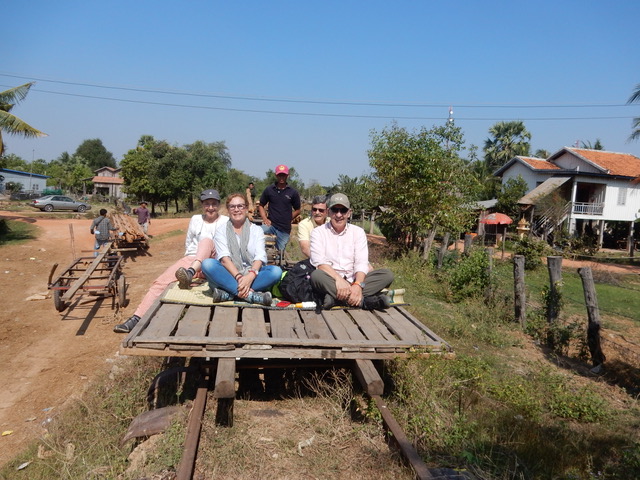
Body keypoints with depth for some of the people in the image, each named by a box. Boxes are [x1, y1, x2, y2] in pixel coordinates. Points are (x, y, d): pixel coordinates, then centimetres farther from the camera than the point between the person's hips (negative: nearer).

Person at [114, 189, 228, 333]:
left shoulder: (226, 222, 8)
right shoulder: (195, 220, 18)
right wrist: (189, 260, 13)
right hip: (191, 260, 4)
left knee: (207, 241, -34)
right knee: (161, 281, -18)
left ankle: (189, 273, -56)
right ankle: (136, 318, -22)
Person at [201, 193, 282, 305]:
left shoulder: (257, 230, 11)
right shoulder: (221, 231, 10)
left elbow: (260, 257, -4)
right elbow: (224, 257, -7)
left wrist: (250, 276, -25)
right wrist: (238, 277, -25)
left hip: (252, 274, 1)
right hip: (230, 274, 0)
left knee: (276, 271, -27)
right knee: (207, 264, -28)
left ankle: (228, 293, -34)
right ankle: (250, 295, -38)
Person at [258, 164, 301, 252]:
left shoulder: (293, 192, 4)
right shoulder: (269, 190, 5)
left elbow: (297, 211, 11)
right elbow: (261, 205, 14)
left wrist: (287, 219, -1)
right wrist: (265, 218, -2)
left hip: (285, 229, 1)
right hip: (271, 224, 0)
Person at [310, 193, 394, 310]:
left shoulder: (358, 232, 9)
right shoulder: (318, 232, 3)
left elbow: (361, 263, -3)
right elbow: (319, 262, -12)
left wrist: (358, 285, -23)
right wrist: (338, 279, -29)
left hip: (352, 281, 3)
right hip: (331, 282, -3)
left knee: (387, 274, -18)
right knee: (316, 275, -35)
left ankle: (335, 297, -32)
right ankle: (364, 301, -34)